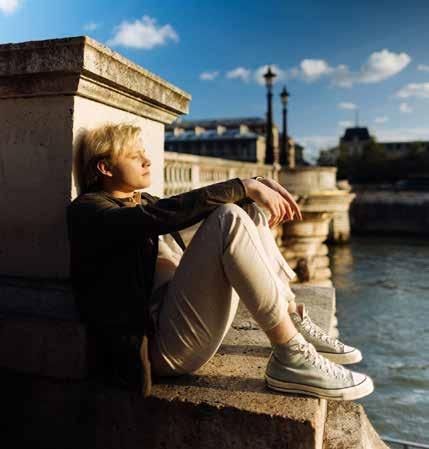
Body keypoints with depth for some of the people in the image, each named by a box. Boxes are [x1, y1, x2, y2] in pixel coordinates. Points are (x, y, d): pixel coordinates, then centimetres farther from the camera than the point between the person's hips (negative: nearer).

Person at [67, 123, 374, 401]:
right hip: (162, 343, -8)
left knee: (247, 209, 4)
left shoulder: (141, 202, 22)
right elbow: (166, 214, -21)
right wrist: (246, 187, -18)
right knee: (231, 218, -25)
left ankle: (296, 322, 0)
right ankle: (290, 357, -22)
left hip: (188, 317, 9)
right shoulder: (88, 210, -3)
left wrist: (260, 184, -4)